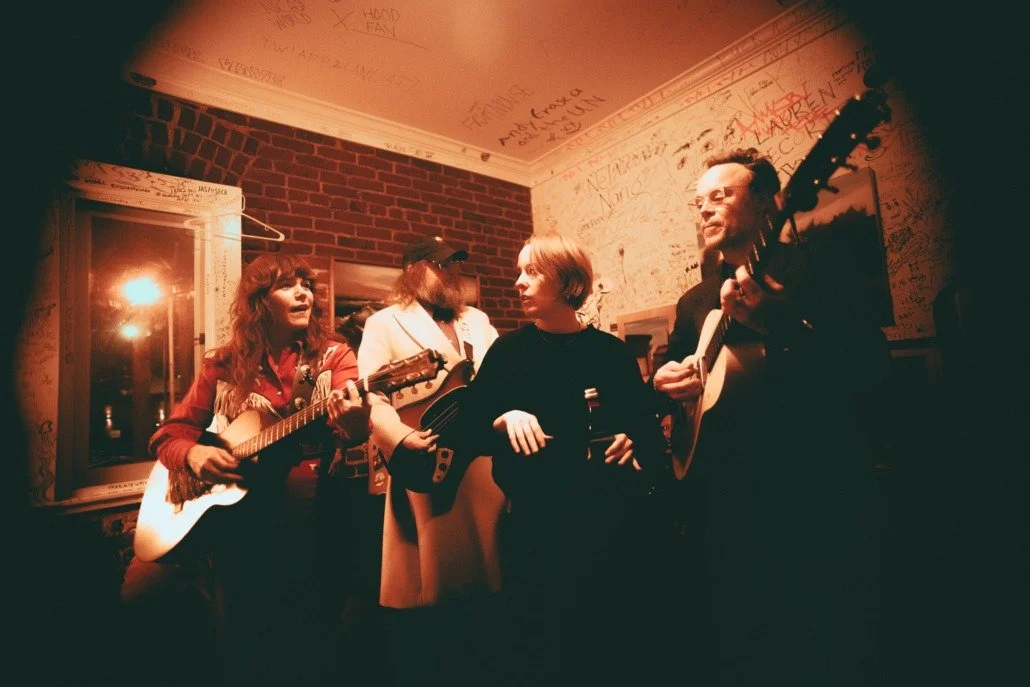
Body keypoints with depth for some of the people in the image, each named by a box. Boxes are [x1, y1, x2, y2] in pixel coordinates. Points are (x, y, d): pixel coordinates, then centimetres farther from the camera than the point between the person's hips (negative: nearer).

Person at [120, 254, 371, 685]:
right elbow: (169, 433, 11)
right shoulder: (224, 365, 7)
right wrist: (192, 454, -12)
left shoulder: (333, 358, 0)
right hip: (224, 503, 3)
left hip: (295, 503, -3)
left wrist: (354, 426, -43)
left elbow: (353, 422, -18)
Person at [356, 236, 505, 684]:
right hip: (427, 466, -5)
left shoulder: (477, 321, 19)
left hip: (484, 461, 5)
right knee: (425, 580, 3)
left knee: (479, 571, 14)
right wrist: (403, 439, -22)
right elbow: (370, 396, -8)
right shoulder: (385, 323, 3)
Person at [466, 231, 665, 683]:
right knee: (540, 648, 12)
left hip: (610, 520, 1)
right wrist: (504, 419, -20)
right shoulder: (507, 351, 0)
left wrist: (633, 443, -17)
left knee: (614, 641, 15)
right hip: (535, 522, 0)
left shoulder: (612, 352, 1)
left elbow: (649, 430, 4)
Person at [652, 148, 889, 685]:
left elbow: (872, 367, -13)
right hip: (719, 505, 5)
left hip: (817, 498, -5)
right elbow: (669, 381, 21)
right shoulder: (695, 301, 16)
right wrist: (663, 384, -2)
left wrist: (779, 324, -27)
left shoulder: (815, 265, -1)